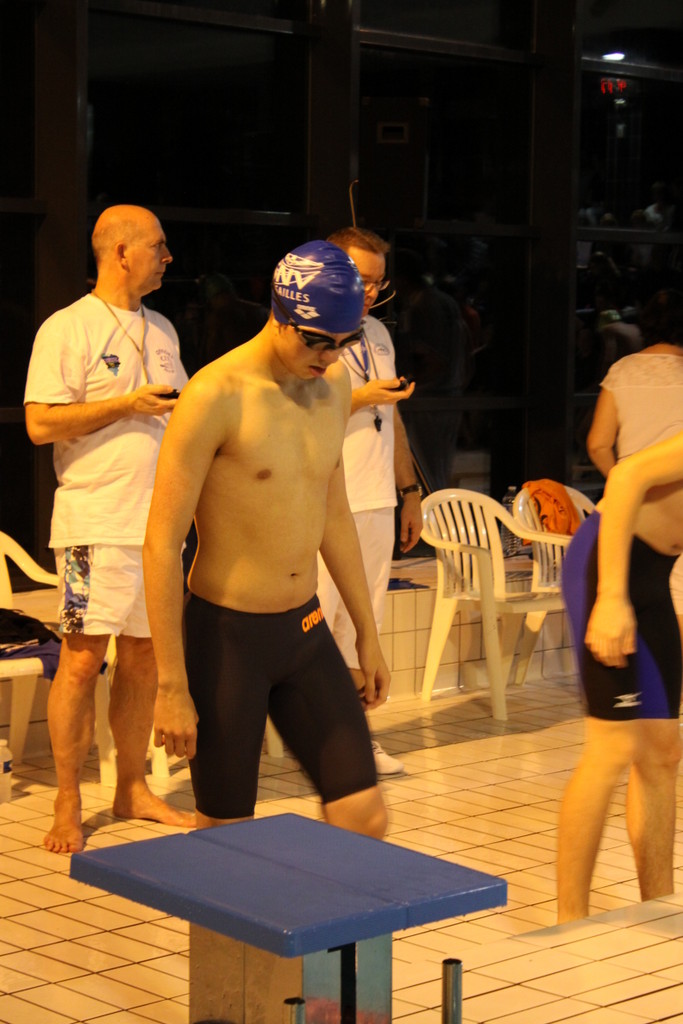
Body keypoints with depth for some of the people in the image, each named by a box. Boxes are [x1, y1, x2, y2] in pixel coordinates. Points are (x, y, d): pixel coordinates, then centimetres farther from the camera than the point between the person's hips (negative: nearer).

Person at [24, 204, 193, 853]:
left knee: (143, 657, 10)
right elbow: (40, 424, -13)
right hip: (96, 522, -7)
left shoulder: (160, 330, 16)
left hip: (161, 520, 7)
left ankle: (132, 789, 21)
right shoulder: (67, 329, -6)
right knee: (82, 659, -6)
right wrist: (128, 405, -16)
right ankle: (67, 805, 3)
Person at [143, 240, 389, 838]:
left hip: (306, 629, 6)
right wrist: (172, 685, -16)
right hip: (227, 635, -6)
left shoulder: (334, 384, 6)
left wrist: (368, 635, 21)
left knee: (365, 821, 3)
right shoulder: (217, 396, -16)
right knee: (226, 836, 3)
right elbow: (162, 544, -16)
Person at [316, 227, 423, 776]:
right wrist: (359, 398, -18)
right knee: (314, 620, -7)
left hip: (377, 500, 7)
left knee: (363, 622, 10)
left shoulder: (377, 333, 17)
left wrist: (410, 489, 22)